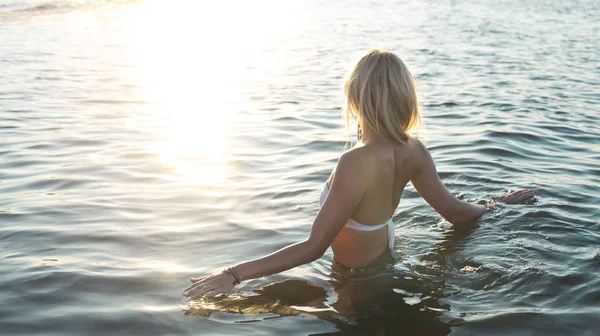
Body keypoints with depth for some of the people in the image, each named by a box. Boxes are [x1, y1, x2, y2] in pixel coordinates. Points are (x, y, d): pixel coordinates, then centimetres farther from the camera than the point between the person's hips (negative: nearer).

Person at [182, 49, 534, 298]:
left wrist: (233, 275, -32)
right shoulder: (413, 150, -14)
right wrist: (497, 204, 21)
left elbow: (314, 247, -34)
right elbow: (455, 211, -2)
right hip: (386, 255, 7)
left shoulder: (357, 162, -37)